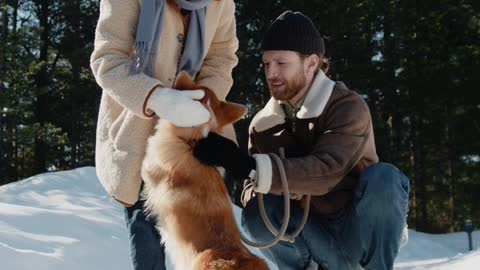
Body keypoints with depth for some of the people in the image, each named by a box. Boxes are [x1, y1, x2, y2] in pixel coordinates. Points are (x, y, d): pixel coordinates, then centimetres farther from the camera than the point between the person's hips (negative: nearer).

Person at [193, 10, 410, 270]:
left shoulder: (349, 107, -17)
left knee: (383, 178, -33)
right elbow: (253, 189, 0)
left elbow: (325, 172, -33)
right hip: (315, 234, 4)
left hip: (362, 230, -3)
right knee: (256, 213, -24)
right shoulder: (262, 124, -1)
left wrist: (246, 165, -40)